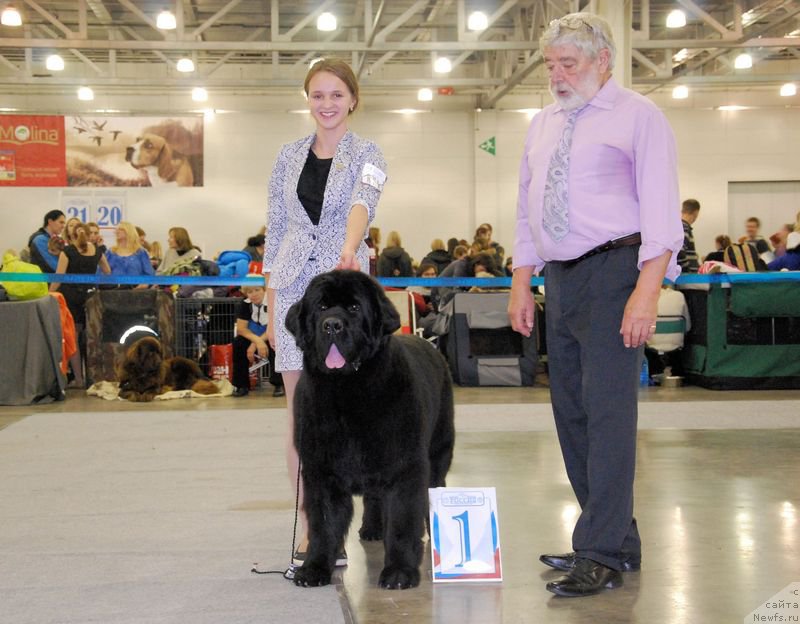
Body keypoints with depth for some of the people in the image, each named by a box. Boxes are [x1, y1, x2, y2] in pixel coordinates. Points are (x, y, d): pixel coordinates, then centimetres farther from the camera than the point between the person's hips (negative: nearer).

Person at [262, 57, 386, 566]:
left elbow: (362, 202, -22)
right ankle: (311, 530, 10)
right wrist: (271, 308, 8)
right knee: (301, 414, 2)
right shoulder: (289, 157, 10)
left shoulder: (367, 155, 0)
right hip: (295, 289, 3)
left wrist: (350, 249, -43)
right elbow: (276, 233, 13)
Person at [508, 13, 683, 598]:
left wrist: (646, 291, -21)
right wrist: (522, 282, 12)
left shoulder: (638, 116, -3)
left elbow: (660, 209, -11)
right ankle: (619, 540, 18)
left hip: (616, 269, -7)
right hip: (562, 279, 8)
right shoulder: (543, 124, 18)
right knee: (571, 412, 8)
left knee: (608, 410, -11)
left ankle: (601, 554, -8)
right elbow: (528, 210, 20)